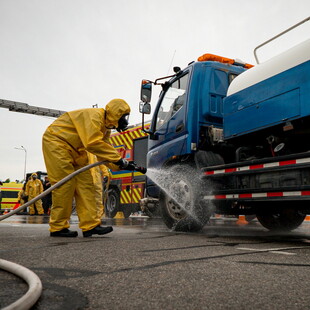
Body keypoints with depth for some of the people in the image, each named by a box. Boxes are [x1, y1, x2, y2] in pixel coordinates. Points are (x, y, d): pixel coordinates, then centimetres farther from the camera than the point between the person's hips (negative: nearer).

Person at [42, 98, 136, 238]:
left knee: (85, 183, -1)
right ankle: (58, 227, -5)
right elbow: (92, 143, -36)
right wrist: (118, 158, -31)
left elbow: (104, 153, 3)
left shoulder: (105, 128, 8)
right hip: (56, 140, -10)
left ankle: (90, 225, -2)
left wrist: (122, 165, -12)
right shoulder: (94, 115, -23)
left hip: (74, 150, 10)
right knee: (65, 184, -15)